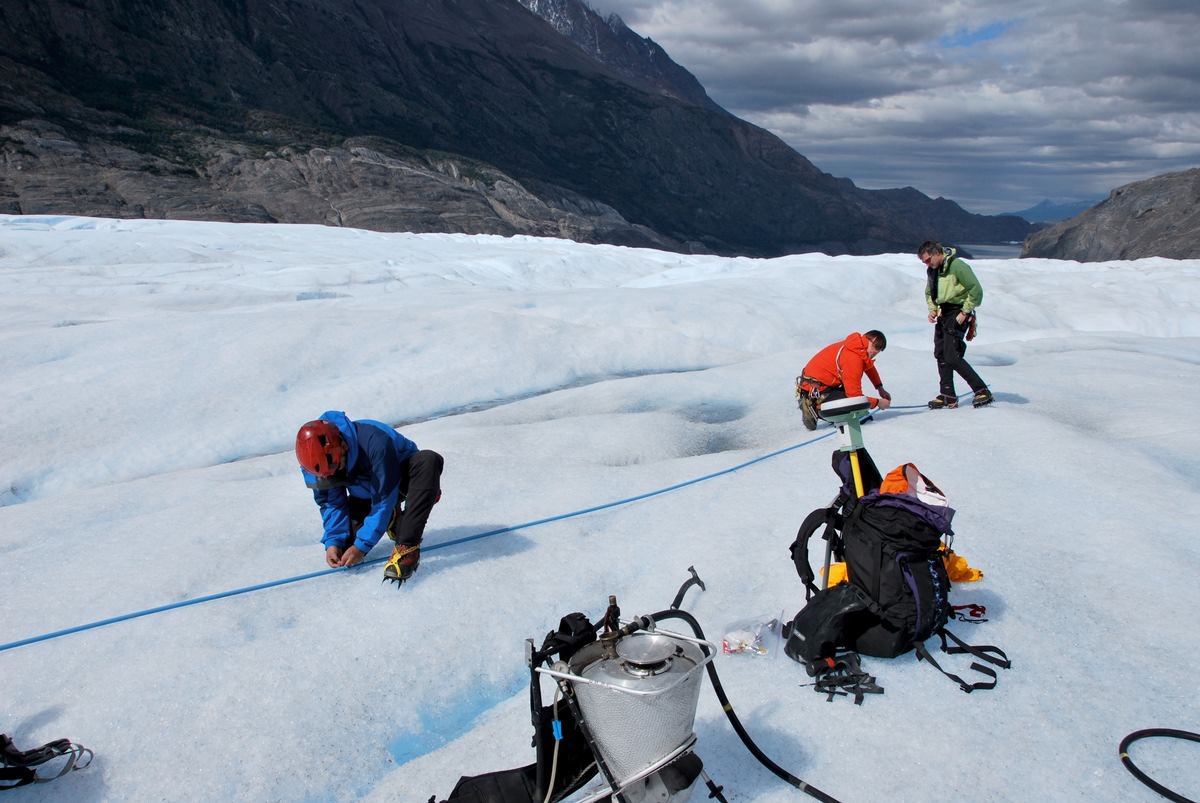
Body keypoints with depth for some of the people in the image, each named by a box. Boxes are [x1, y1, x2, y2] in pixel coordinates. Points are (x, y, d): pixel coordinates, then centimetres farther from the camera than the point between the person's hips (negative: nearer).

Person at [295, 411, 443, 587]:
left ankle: (407, 547, -38)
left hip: (401, 479, -4)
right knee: (342, 547, -15)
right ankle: (392, 519, 14)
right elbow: (331, 503, -9)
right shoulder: (315, 459, -22)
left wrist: (362, 545, -31)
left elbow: (384, 500, -33)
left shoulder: (374, 442, -39)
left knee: (428, 460, -39)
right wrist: (332, 542, -22)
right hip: (365, 494, 5)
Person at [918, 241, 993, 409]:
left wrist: (965, 312, -15)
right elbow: (929, 292, 23)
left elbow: (976, 290, -17)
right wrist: (932, 309, 6)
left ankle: (982, 391, -8)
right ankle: (948, 396, 12)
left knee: (952, 357, -15)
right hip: (942, 314, 8)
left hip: (957, 314, -8)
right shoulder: (932, 270, 9)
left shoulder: (957, 266, -16)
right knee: (940, 355, 5)